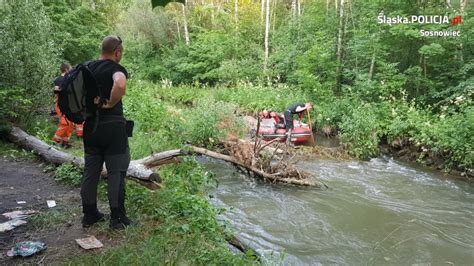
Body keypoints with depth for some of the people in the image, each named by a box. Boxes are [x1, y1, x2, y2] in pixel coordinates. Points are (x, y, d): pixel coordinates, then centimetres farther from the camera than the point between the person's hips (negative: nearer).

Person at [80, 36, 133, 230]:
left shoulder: (87, 68, 10)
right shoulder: (116, 68, -12)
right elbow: (120, 84, -33)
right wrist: (111, 104, -19)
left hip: (91, 126, 7)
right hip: (112, 126, -7)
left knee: (90, 170, 13)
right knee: (116, 172, 1)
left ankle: (89, 214, 23)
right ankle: (117, 218, 8)